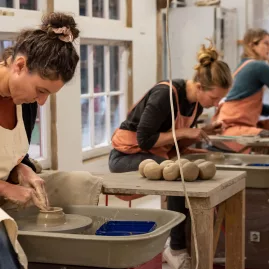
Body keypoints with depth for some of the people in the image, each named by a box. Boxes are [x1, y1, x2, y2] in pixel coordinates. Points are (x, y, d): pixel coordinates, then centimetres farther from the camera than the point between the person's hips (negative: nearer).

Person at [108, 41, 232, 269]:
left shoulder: (196, 104, 0)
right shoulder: (166, 95, -25)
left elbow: (175, 145, 7)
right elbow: (144, 140, -25)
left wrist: (204, 132, -8)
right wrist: (184, 131, -23)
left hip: (155, 156, 8)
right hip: (127, 154, -8)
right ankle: (177, 249, -18)